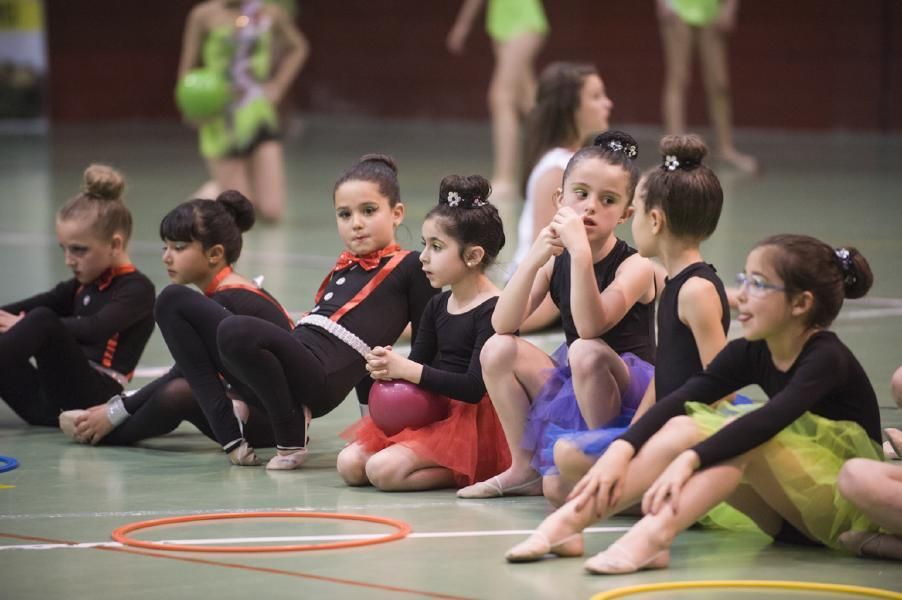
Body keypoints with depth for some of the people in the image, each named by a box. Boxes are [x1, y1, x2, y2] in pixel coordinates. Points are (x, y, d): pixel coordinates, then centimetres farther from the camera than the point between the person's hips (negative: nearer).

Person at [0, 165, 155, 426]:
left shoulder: (137, 289, -2)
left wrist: (25, 326, -20)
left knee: (43, 319, -28)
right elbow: (40, 302, 10)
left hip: (89, 401, -8)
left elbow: (94, 329, -19)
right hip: (48, 404, 8)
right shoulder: (83, 285, 23)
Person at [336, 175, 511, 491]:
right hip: (431, 413, 10)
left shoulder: (494, 310, -16)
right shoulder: (437, 306, 11)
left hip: (473, 424, -9)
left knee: (384, 470, -25)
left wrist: (406, 369, -20)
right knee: (350, 464, -2)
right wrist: (389, 367, -11)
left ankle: (465, 474, -7)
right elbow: (420, 363, 13)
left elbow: (474, 387, -23)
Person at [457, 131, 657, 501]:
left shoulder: (635, 266, -14)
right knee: (498, 350, -12)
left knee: (587, 352, -34)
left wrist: (581, 251, -39)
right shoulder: (555, 261, 2)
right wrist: (534, 258, -25)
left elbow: (590, 327, -32)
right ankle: (524, 468, -1)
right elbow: (503, 324, -13)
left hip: (631, 395, -6)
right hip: (572, 391, 6)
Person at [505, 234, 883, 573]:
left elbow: (768, 420, -35)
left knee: (742, 443, -31)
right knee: (682, 428, -15)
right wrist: (621, 449, -28)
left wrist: (688, 460, -47)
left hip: (848, 502, -6)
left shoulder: (827, 359, -18)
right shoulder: (751, 353, 2)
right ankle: (568, 522, -29)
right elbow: (679, 402, -11)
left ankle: (652, 537, -50)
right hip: (789, 512, 6)